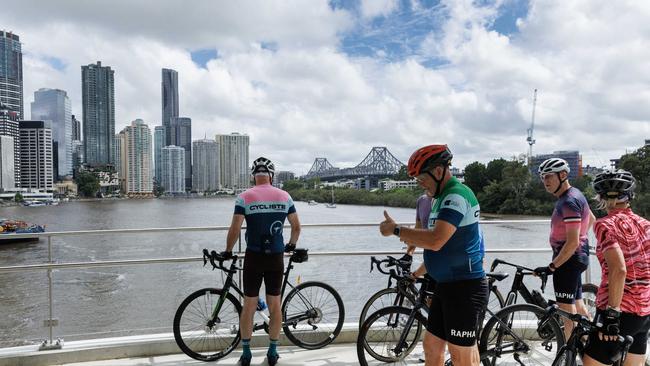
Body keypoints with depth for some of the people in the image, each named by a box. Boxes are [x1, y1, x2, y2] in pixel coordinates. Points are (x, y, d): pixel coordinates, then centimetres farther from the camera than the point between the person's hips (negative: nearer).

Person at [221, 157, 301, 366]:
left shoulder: (245, 198, -7)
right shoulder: (284, 196, 1)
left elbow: (235, 229, -12)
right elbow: (296, 227, 6)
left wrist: (228, 251, 4)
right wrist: (292, 245, 23)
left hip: (254, 257, -2)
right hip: (276, 257, 2)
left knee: (249, 305, 9)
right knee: (275, 305, 12)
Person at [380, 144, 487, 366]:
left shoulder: (457, 196, -19)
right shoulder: (443, 196, 14)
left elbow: (436, 240, -30)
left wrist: (396, 230, -20)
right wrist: (413, 239, 6)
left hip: (464, 287, -10)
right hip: (446, 285, 10)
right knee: (431, 346, 16)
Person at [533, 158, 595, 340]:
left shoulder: (569, 202, -22)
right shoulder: (574, 195, 10)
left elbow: (572, 242, -26)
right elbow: (592, 219, 27)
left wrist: (552, 266, -25)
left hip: (568, 258, -10)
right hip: (575, 257, 10)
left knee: (567, 310, -5)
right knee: (578, 304, 20)